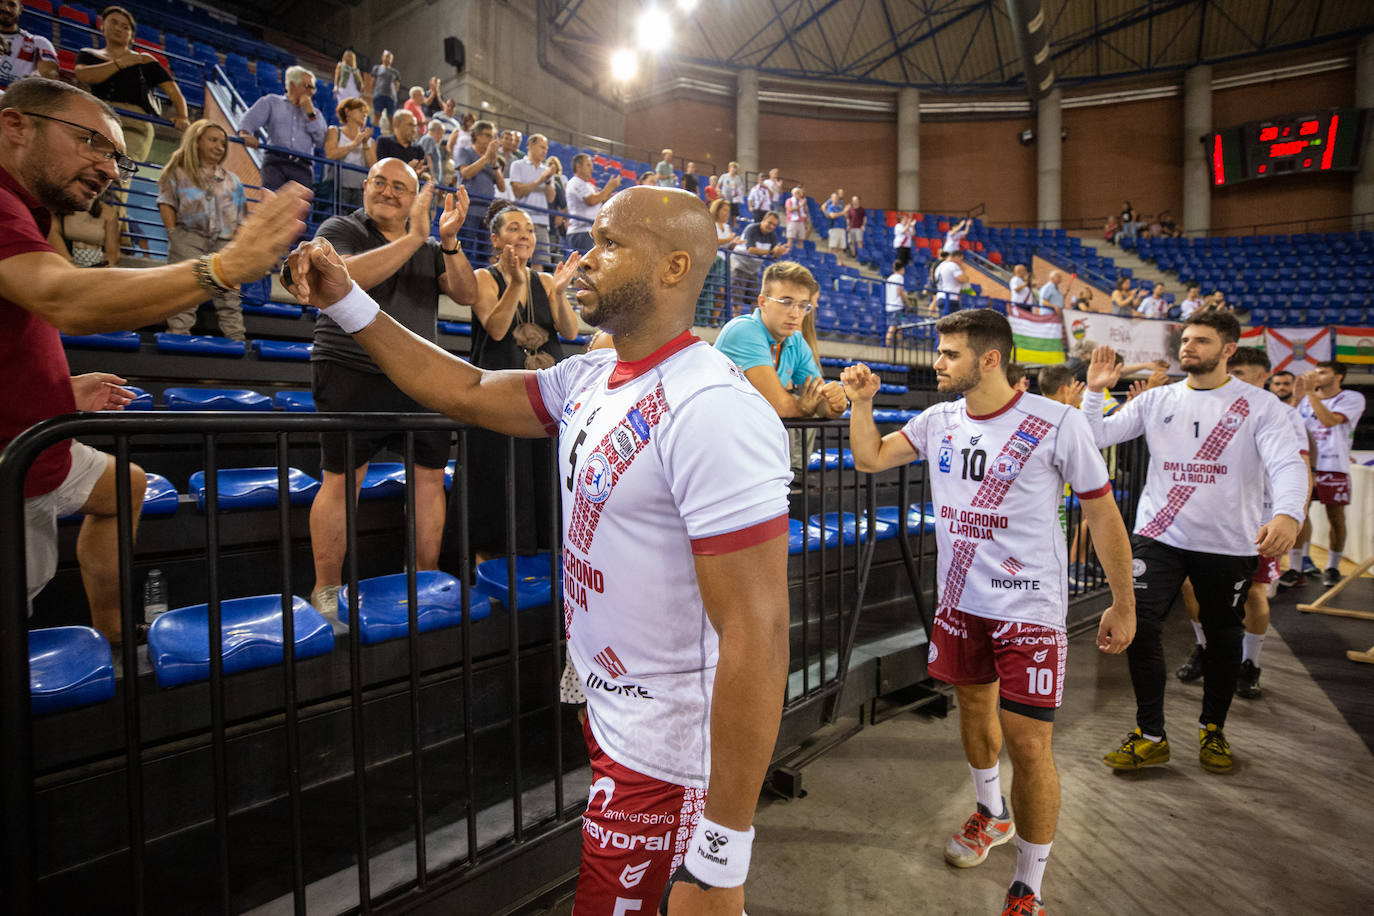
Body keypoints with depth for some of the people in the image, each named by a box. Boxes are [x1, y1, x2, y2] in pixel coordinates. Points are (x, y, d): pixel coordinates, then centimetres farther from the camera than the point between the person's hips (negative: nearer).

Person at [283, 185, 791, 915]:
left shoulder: (713, 409, -27)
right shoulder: (588, 379, 1)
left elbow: (757, 633, -28)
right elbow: (466, 392, 12)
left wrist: (724, 855, -23)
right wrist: (347, 304, 7)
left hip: (665, 750, -8)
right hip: (608, 712, 8)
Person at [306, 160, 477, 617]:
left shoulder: (431, 246, 16)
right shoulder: (340, 229, 5)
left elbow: (466, 294, 3)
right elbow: (344, 277, -16)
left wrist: (449, 240, -11)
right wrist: (412, 237, -18)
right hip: (353, 373, -4)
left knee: (430, 475, 4)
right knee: (342, 479, -3)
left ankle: (426, 576, 16)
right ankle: (326, 589, 9)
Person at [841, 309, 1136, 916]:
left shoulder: (1057, 424, -13)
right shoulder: (938, 421, 2)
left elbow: (1102, 513, -6)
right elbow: (869, 460, 4)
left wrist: (1124, 604, -2)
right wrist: (861, 402, -10)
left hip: (1030, 609, -5)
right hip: (959, 599, 5)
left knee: (1028, 744, -2)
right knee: (974, 706, 21)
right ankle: (992, 814, 50)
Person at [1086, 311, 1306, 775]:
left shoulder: (1260, 405, -3)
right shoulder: (1157, 400, 5)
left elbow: (1287, 463, -15)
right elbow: (1098, 437, 1)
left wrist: (1288, 514, -34)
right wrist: (1095, 391, -13)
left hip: (1230, 543, -1)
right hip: (1159, 535, 1)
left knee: (1223, 637, 13)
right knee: (1140, 624, -8)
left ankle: (1213, 729, 35)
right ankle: (1150, 735, 7)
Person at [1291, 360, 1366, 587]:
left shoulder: (1352, 398, -1)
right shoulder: (1306, 399, 13)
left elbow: (1329, 420, -18)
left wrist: (1310, 392, -16)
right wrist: (1297, 397, 0)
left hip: (1334, 467, -3)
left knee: (1336, 517, 5)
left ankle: (1332, 567, 18)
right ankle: (1296, 566, 1)